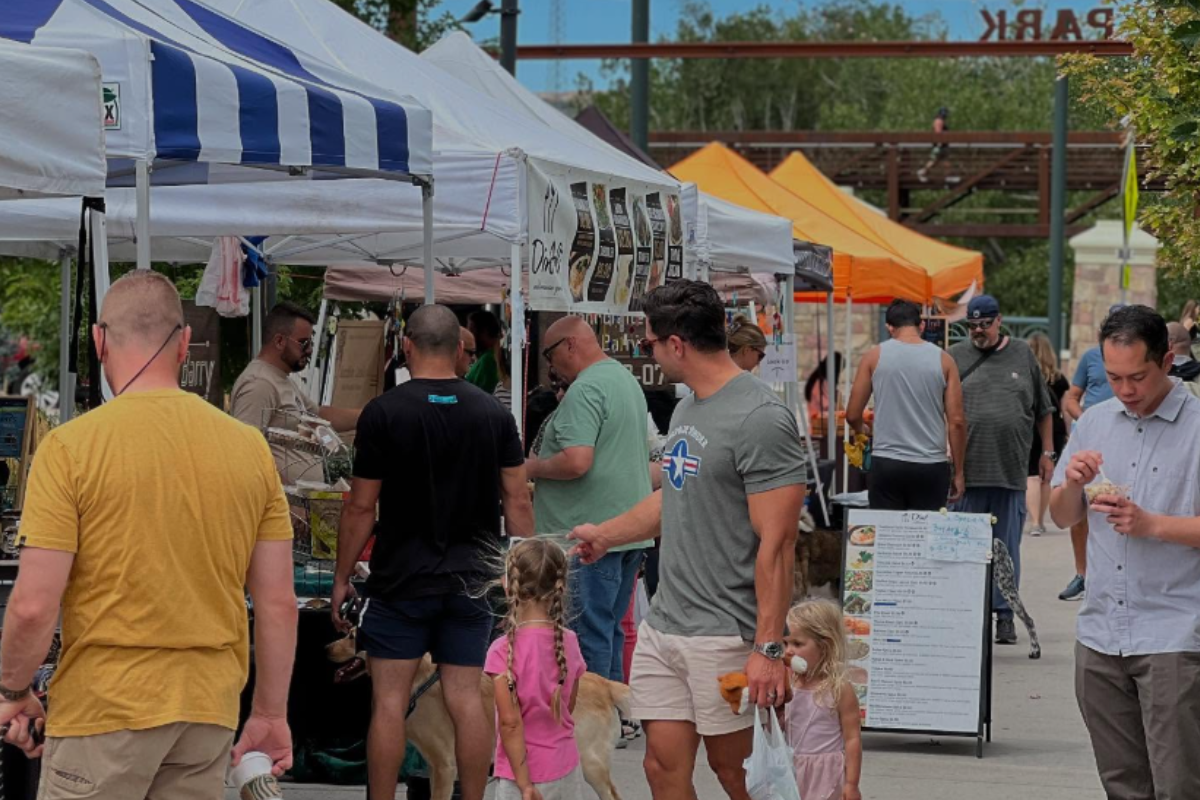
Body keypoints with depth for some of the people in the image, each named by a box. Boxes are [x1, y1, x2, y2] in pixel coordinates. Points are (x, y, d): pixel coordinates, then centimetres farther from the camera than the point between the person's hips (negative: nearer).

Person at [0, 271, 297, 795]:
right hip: (209, 710, 4)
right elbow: (279, 603, 4)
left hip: (104, 710, -4)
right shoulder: (250, 447, 1)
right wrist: (271, 713, 14)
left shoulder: (69, 447, -11)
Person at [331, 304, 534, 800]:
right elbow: (517, 503, 3)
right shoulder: (494, 414, 3)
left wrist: (342, 578, 3)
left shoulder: (383, 412, -7)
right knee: (466, 700, 5)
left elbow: (361, 506, -6)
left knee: (390, 701, 2)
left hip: (401, 580, -3)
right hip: (471, 581, 3)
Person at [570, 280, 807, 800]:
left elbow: (776, 545, -20)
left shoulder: (760, 419, -16)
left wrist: (768, 648, -23)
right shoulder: (687, 408, 13)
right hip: (662, 625, 9)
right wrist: (603, 535, 43)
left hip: (724, 635, -8)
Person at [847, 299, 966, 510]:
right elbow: (957, 421, 0)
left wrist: (862, 430, 28)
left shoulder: (875, 356, 1)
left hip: (886, 464, 0)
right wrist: (958, 472, 8)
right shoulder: (943, 360, 2)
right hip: (931, 467, 0)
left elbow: (853, 415, 5)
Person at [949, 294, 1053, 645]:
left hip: (1011, 471, 1)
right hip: (967, 471, -1)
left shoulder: (1022, 355, 10)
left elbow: (1043, 410, 16)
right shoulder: (956, 357, 6)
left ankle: (1004, 615, 10)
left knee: (1007, 547, 4)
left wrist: (1047, 452, 13)